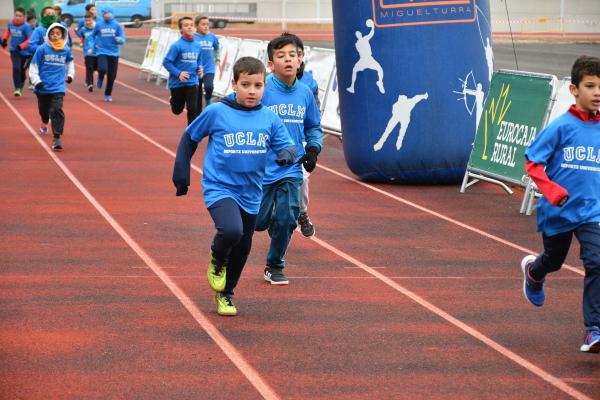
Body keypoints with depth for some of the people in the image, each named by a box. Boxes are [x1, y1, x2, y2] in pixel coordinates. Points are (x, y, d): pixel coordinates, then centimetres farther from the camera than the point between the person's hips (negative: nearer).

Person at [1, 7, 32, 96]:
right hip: (14, 50, 2)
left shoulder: (26, 26, -18)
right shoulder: (10, 23, -4)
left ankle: (20, 87, 31)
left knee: (22, 70, 10)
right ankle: (17, 88, -14)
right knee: (16, 68, -16)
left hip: (23, 51, -2)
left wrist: (21, 46, -26)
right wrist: (4, 39, 6)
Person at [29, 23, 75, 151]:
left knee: (57, 110, -16)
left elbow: (69, 62, 24)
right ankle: (44, 123, 52)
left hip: (58, 87, 0)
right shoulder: (42, 49, -7)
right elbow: (33, 67, -4)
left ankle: (57, 138, -17)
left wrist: (70, 75, 18)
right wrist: (36, 81, -14)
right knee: (44, 109, 18)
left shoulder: (66, 50, 1)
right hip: (43, 87, 0)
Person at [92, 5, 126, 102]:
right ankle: (100, 78, 11)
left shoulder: (117, 25, -1)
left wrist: (119, 40, -24)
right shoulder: (99, 25, 0)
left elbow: (122, 40, -3)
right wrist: (95, 45, 5)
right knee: (103, 69, -26)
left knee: (112, 76, 3)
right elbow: (93, 36, 17)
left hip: (114, 53, 1)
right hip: (102, 52, -1)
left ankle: (108, 94, 23)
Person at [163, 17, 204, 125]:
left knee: (193, 109, -7)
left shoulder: (197, 46, -1)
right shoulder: (177, 46, -16)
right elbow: (166, 62, -15)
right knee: (177, 110, 16)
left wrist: (199, 68, -5)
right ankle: (173, 101, 52)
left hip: (192, 83, 3)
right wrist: (178, 73, -23)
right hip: (177, 83, -3)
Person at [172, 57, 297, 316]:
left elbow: (287, 145, 1)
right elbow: (189, 138, 3)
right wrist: (181, 174, 2)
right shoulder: (216, 112, -10)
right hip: (219, 188, -4)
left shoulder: (269, 118, -2)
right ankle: (217, 262, 4)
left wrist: (287, 153, -24)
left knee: (242, 249, 15)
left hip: (250, 194, 4)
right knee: (231, 230, -30)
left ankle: (225, 295, 39)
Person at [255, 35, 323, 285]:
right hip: (262, 169, -3)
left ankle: (274, 266, 17)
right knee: (259, 222, 2)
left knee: (286, 220, -5)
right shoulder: (262, 91, -12)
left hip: (291, 171, 3)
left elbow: (314, 127, 18)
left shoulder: (305, 93, 3)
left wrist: (313, 149, 2)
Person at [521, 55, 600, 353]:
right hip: (557, 212, -1)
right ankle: (533, 271, 59)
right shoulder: (561, 127, -14)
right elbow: (533, 163, -11)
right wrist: (553, 191, -22)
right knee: (553, 261, 21)